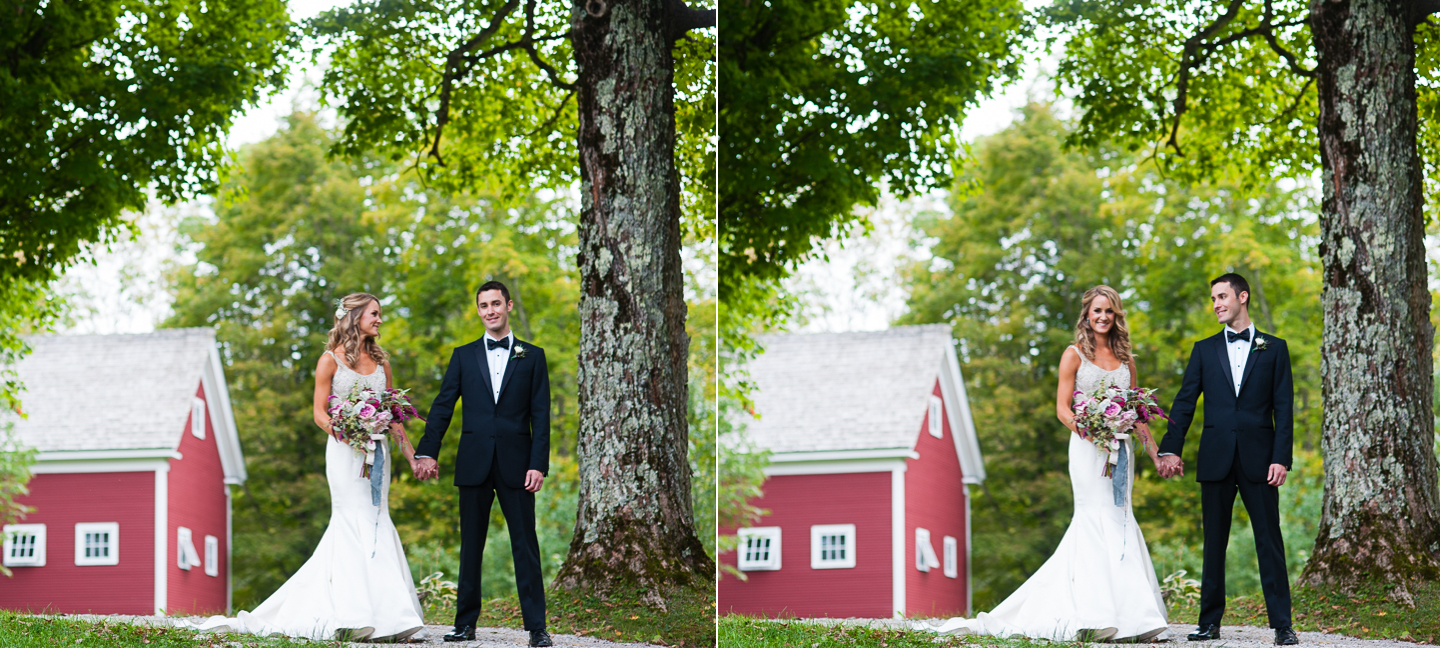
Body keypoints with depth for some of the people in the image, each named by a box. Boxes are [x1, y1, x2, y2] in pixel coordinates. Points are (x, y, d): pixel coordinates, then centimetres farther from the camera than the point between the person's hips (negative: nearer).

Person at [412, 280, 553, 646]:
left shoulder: (532, 357, 7)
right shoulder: (464, 356, 11)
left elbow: (540, 415, 2)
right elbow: (442, 407, 6)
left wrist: (538, 464, -7)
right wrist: (427, 452, -6)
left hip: (516, 464, -2)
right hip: (474, 465, 2)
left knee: (525, 545, -3)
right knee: (471, 546, 6)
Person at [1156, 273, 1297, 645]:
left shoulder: (1274, 349, 7)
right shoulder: (1204, 350, 12)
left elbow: (1284, 408, 2)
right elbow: (1184, 403, 7)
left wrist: (1281, 458, -8)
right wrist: (1170, 449, -5)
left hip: (1258, 460, -2)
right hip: (1216, 461, 2)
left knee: (1270, 542, -4)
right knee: (1214, 544, 5)